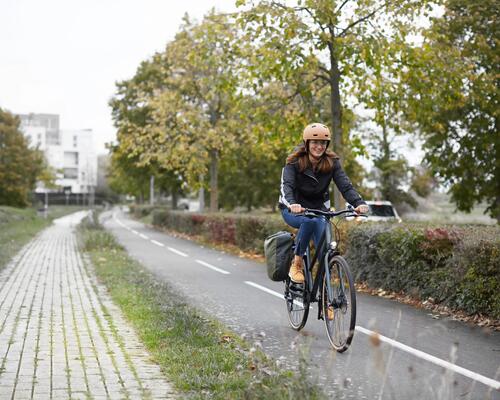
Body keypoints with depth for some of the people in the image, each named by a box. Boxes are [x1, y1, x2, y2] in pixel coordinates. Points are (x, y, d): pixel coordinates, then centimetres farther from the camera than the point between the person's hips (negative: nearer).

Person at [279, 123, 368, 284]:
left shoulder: (332, 162, -8)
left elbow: (345, 185, -20)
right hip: (293, 210, -3)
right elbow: (287, 185, -30)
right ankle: (296, 264, -21)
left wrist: (359, 203, -39)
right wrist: (292, 204, -52)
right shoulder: (294, 162, -15)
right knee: (310, 221, -36)